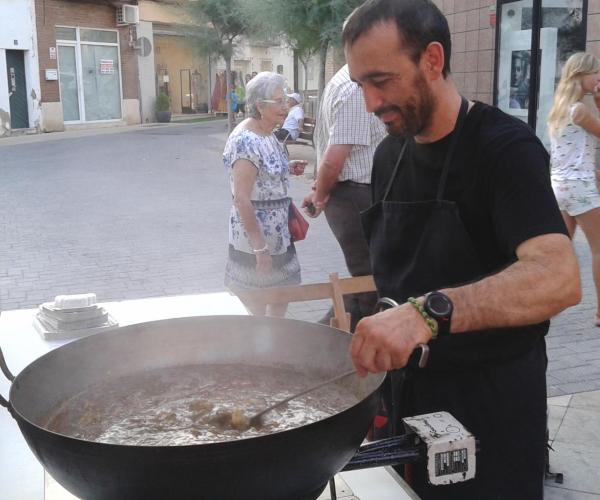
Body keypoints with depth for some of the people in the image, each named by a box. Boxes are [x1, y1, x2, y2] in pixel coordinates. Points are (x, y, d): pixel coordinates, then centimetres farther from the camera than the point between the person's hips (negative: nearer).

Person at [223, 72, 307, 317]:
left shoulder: (268, 135, 6)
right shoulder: (246, 141, -22)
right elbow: (242, 200, -25)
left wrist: (288, 167, 4)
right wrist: (259, 249, -25)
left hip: (278, 236, 9)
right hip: (255, 239, -9)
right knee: (256, 309, 6)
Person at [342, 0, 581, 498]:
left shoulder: (504, 147, -19)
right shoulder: (389, 153, 2)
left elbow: (559, 278, -35)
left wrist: (428, 312, -47)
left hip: (489, 398, -6)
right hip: (406, 383, 6)